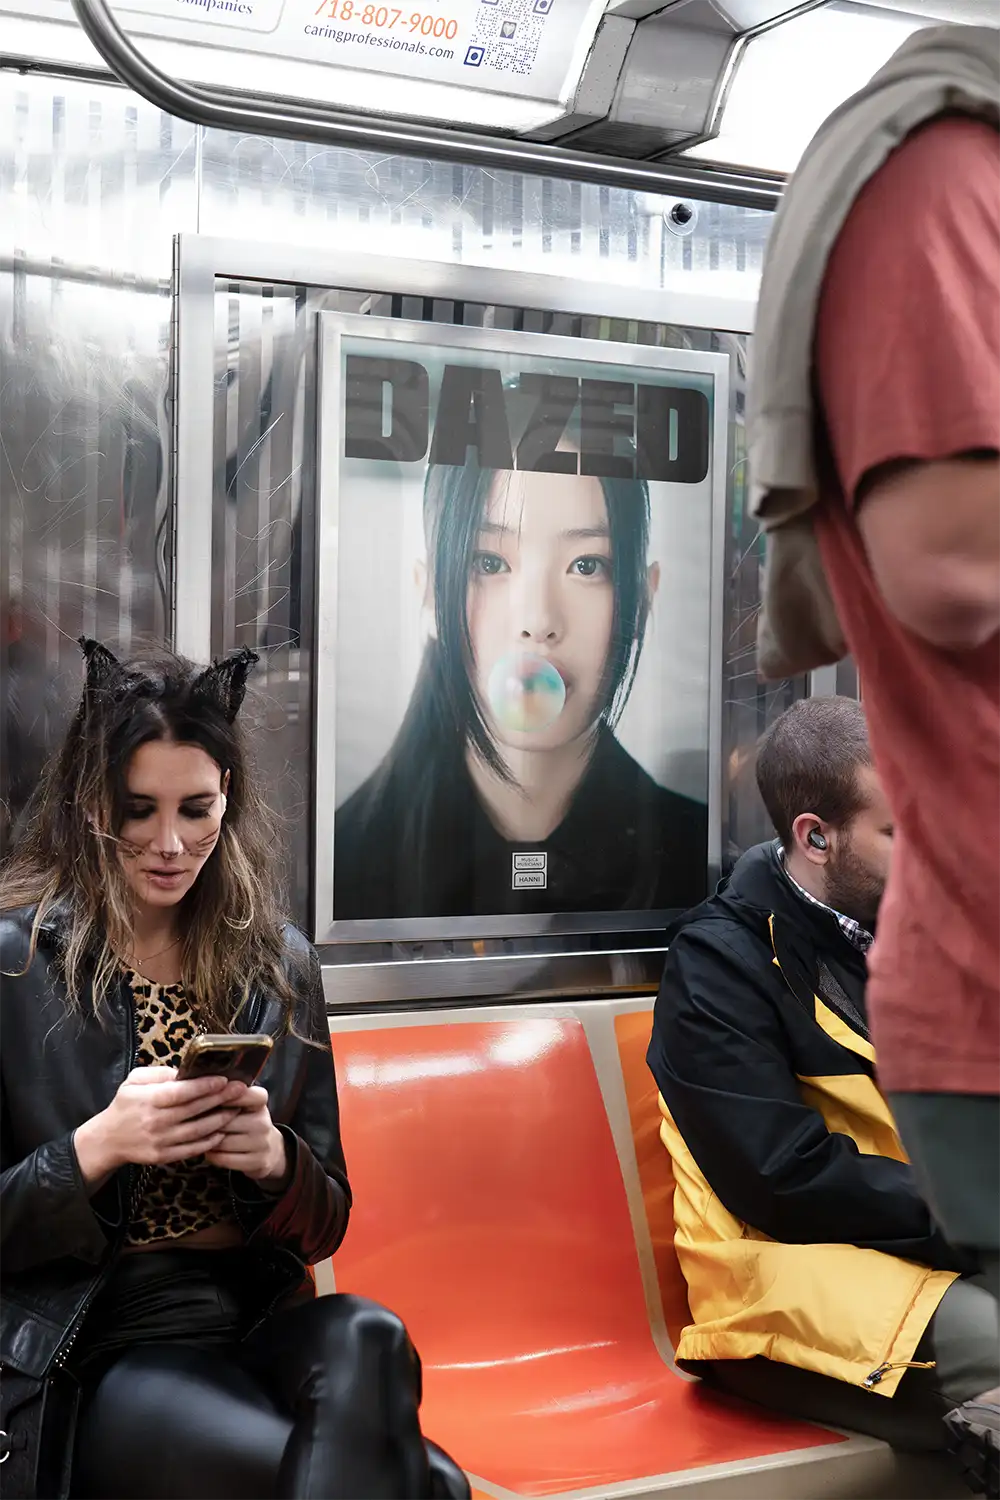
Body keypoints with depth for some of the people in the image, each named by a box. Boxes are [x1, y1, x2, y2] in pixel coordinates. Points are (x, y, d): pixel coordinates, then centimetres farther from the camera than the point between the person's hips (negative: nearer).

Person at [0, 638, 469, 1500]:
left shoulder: (280, 965, 9)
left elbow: (325, 1226, 12)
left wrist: (275, 1160, -10)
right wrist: (98, 1147, -18)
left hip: (258, 1320, 4)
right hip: (91, 1353, -4)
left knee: (366, 1337, -31)